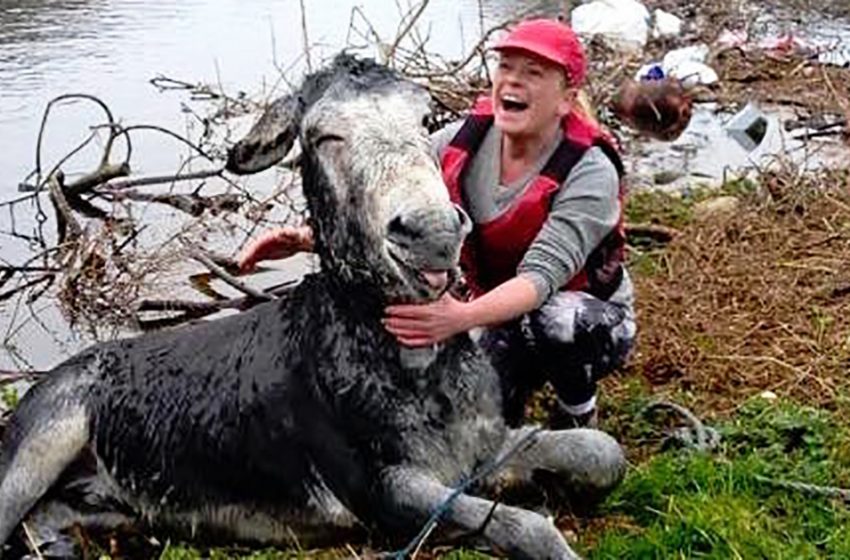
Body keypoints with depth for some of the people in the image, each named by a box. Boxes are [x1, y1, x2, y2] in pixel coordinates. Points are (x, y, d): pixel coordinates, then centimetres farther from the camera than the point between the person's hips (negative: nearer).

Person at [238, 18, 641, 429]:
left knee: (550, 322, -38)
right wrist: (309, 236, -39)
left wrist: (462, 317, -57)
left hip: (591, 322, -3)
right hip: (505, 318, 4)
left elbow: (542, 273, -39)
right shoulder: (463, 142, -11)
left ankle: (579, 412, -6)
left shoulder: (590, 172, -26)